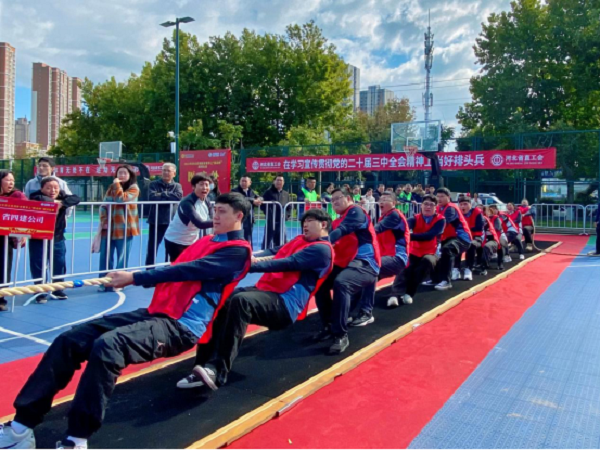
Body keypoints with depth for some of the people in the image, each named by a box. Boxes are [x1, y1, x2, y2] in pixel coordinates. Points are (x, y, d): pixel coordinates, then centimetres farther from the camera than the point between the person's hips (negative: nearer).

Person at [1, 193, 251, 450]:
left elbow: (188, 270, -13)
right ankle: (21, 427, -1)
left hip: (181, 327, -8)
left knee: (107, 346, -32)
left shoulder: (237, 251, -4)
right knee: (69, 340, -6)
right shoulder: (206, 242, 23)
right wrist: (132, 277, 12)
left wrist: (135, 278, -14)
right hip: (156, 313, 8)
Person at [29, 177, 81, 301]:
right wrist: (54, 201, -24)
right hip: (38, 239, -4)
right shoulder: (37, 196, -12)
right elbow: (39, 199, -36)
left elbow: (76, 199, -16)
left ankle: (57, 290, 29)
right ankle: (40, 293, 14)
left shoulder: (62, 196, -1)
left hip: (58, 238, 4)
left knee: (60, 265, 12)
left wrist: (61, 203, -28)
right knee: (38, 267, 1)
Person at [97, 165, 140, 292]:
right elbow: (104, 205, 10)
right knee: (105, 256, 6)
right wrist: (104, 221, -2)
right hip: (109, 228, 5)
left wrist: (117, 185, -12)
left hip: (124, 228, -4)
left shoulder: (133, 188, -4)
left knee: (122, 258, 3)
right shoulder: (111, 188, 12)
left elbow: (122, 199, -22)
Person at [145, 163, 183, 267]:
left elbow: (178, 197, -13)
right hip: (156, 221, -1)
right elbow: (152, 197, -15)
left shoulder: (177, 186, 8)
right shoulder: (154, 184, 4)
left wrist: (162, 194, -11)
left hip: (171, 221, 2)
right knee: (152, 248, 3)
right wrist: (169, 197, -11)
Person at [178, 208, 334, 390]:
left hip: (285, 304, -8)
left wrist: (250, 265, -23)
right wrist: (249, 257, -9)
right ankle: (205, 367, -18)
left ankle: (218, 371, -36)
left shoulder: (322, 249, -3)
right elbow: (273, 252, 11)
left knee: (240, 301, -34)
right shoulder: (299, 240, 25)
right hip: (265, 290, 9)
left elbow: (287, 263, -16)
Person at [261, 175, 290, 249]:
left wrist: (285, 215, 1)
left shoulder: (286, 194, 14)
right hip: (270, 220, -4)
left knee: (280, 241, 7)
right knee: (267, 240, 0)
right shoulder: (268, 192, 1)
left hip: (281, 221, 4)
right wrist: (269, 214, -13)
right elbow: (262, 205, -5)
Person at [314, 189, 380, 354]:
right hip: (345, 263, 9)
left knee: (341, 283, -33)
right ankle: (329, 326, 9)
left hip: (365, 263, -9)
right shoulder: (336, 222, 20)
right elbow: (332, 241, 8)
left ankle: (341, 335, -25)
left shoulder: (356, 211, -3)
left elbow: (343, 230, -21)